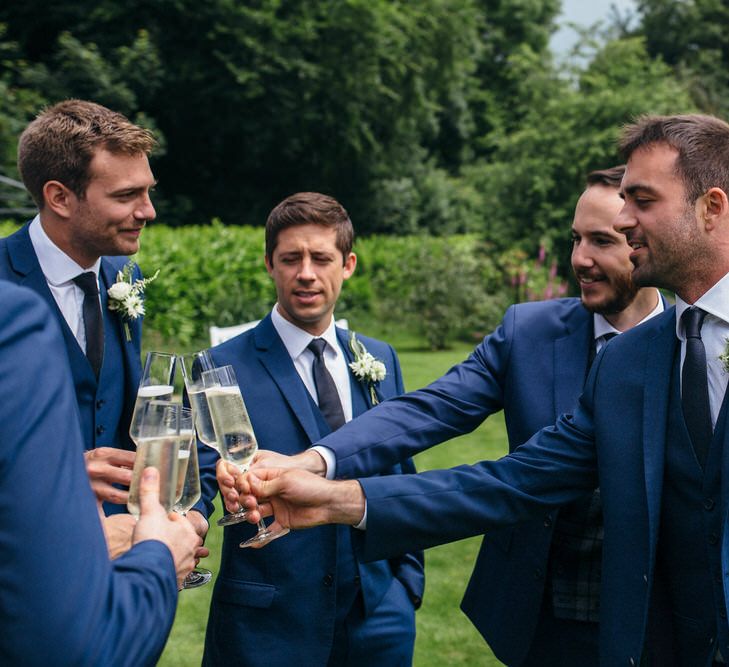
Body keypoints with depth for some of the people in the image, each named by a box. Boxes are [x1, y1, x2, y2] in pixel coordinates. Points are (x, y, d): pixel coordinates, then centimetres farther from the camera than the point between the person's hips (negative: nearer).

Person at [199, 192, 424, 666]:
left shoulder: (381, 360, 6)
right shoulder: (224, 369, -8)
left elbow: (400, 480, 12)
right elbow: (195, 484, -11)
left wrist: (409, 583, 9)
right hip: (265, 626, -3)